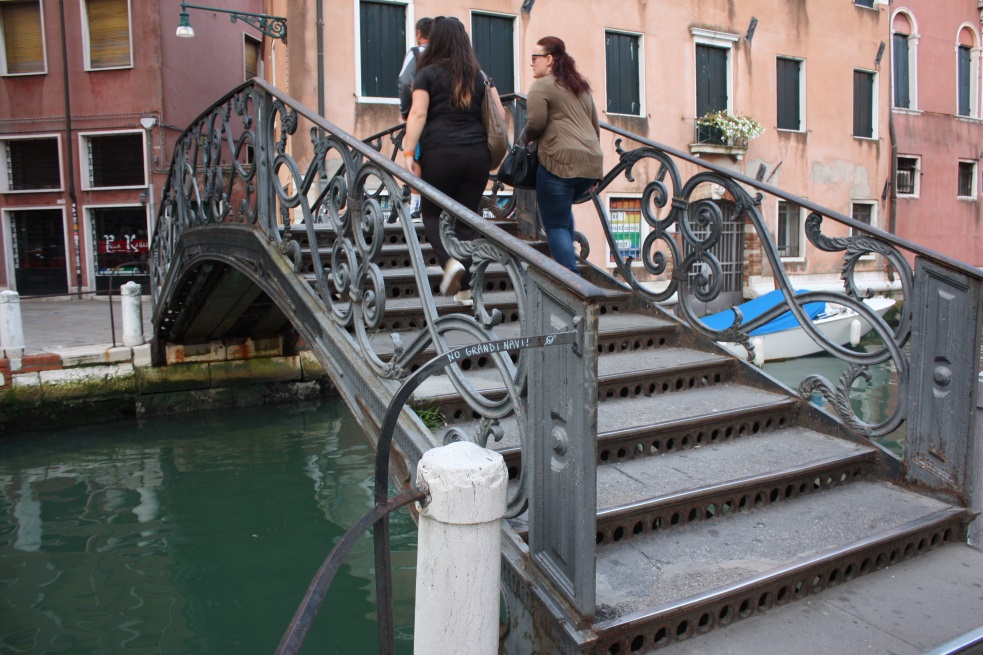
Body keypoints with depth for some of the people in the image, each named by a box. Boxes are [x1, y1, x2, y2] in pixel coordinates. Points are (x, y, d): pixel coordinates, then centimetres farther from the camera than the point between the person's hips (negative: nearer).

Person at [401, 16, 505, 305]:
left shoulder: (428, 74, 3)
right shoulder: (479, 75, 14)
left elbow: (418, 114, -8)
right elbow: (499, 115, 12)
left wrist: (408, 153, -10)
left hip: (441, 153, -3)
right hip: (478, 154, 4)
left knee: (432, 212, 12)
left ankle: (450, 261, -14)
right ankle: (465, 288, 8)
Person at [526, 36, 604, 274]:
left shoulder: (542, 86, 0)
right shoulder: (581, 86, 24)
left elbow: (536, 124, -12)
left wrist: (526, 138, 10)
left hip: (561, 162, -8)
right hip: (592, 164, 8)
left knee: (555, 225, -2)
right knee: (562, 208, 29)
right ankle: (567, 262, 25)